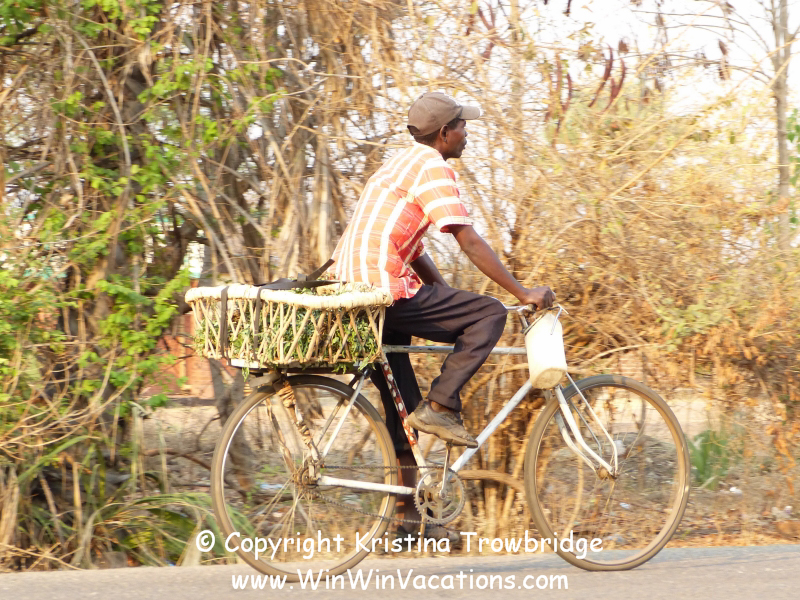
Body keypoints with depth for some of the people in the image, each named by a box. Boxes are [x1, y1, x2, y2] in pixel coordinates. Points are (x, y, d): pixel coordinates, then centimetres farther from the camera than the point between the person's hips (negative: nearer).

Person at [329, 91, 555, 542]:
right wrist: (523, 293, -12)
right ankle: (440, 407, -8)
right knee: (490, 315, -5)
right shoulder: (434, 168, -8)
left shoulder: (404, 163, 24)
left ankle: (407, 514, 17)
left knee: (403, 410, 14)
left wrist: (450, 299, 24)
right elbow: (470, 242, -14)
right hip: (385, 289, -10)